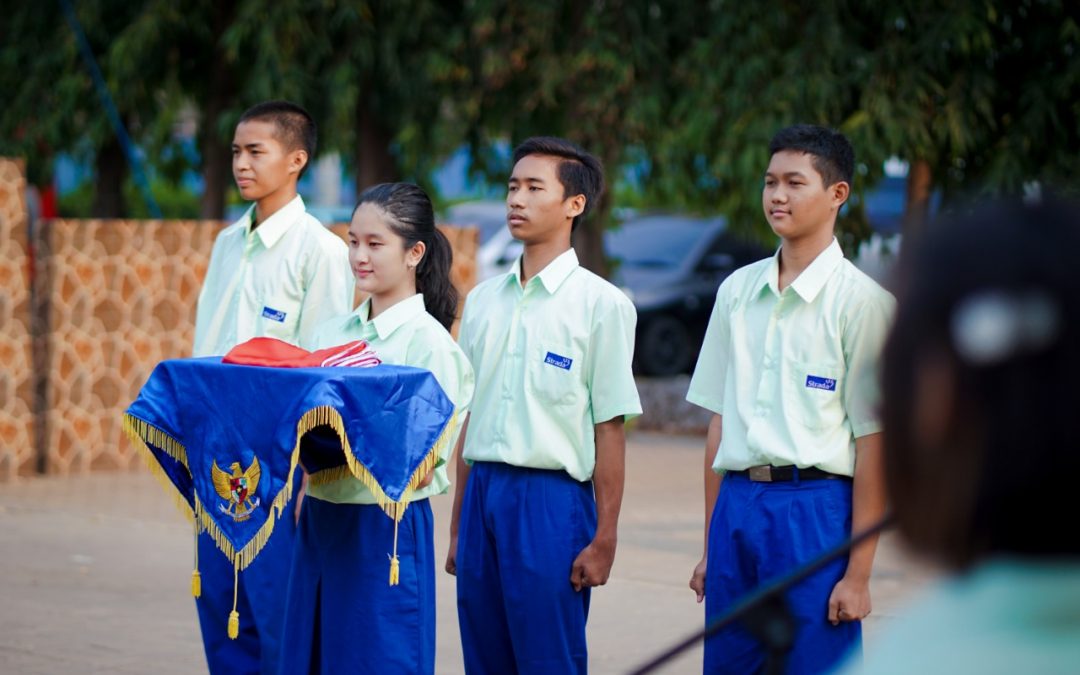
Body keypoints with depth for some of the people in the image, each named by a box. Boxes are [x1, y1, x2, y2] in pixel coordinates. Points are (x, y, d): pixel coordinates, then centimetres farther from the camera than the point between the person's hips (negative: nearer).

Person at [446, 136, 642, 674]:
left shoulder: (601, 303, -5)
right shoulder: (483, 301, 12)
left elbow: (610, 430, -6)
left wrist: (604, 539, -8)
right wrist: (457, 527, 15)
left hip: (552, 498, -5)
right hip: (484, 494, 5)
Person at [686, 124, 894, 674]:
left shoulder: (860, 300, -5)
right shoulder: (737, 290, 12)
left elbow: (873, 444, -7)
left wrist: (858, 572, -10)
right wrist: (710, 545, 14)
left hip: (815, 508, -5)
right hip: (737, 507, 5)